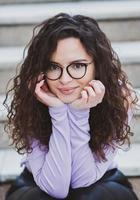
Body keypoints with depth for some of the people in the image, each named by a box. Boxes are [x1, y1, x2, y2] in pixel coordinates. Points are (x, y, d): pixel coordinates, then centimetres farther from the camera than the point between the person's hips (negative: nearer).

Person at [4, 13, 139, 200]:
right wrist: (57, 112, -32)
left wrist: (79, 113, -32)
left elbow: (83, 179, -21)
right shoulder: (27, 100, -21)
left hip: (101, 184, 0)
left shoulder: (120, 97, -22)